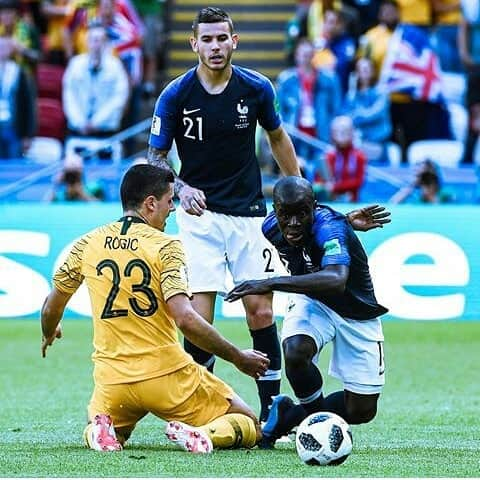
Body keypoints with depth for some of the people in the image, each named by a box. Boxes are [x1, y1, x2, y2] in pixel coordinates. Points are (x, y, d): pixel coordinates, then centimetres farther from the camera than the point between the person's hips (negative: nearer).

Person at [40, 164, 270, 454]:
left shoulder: (87, 245, 4)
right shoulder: (165, 246, -9)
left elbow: (51, 310, 14)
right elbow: (185, 319, -21)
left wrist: (49, 334, 38)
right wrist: (239, 359, -11)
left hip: (112, 382, 4)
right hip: (166, 376, -4)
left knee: (96, 434, 34)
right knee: (250, 427, 10)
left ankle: (101, 430, -2)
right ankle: (205, 435, -22)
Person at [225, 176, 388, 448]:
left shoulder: (330, 227, -36)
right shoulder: (272, 227, -17)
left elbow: (336, 280, -57)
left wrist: (272, 284, -60)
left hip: (357, 312, -3)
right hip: (312, 302, 3)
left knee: (362, 412, -3)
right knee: (295, 352, -32)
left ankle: (290, 415, 20)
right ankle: (317, 413, -4)